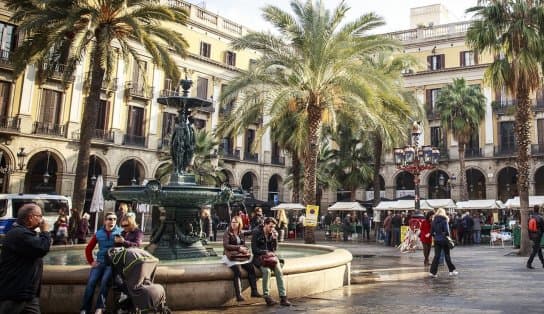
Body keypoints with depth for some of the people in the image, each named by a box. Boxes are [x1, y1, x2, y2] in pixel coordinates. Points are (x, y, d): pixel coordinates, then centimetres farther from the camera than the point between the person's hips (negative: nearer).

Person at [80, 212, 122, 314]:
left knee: (105, 280, -28)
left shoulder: (119, 232, 2)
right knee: (91, 282, -18)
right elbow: (88, 249, 19)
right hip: (100, 262, 3)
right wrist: (91, 262, 11)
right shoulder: (98, 234, 10)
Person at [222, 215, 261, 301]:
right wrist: (238, 248, -17)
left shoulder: (242, 233, 14)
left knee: (251, 268, -19)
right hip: (231, 256, -5)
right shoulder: (227, 234, -1)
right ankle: (238, 295, -28)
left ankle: (254, 291, -15)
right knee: (238, 271, -28)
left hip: (242, 256, 5)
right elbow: (226, 245, -13)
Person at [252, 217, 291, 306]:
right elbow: (254, 249, -9)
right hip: (259, 257, -4)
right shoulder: (256, 233, -6)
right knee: (267, 270, -32)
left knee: (279, 271, -24)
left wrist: (274, 238, -9)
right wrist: (265, 252, -17)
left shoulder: (273, 233, 7)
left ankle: (283, 297, -24)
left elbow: (275, 249, 7)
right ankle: (267, 297, -24)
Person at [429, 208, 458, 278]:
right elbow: (446, 231, -14)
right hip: (444, 240, -4)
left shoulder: (434, 221, 3)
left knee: (436, 256, 5)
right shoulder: (444, 220, -10)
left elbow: (431, 232, 4)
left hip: (436, 240, 4)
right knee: (447, 255, 9)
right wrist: (447, 235, 4)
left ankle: (433, 272, 0)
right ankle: (452, 270, 20)